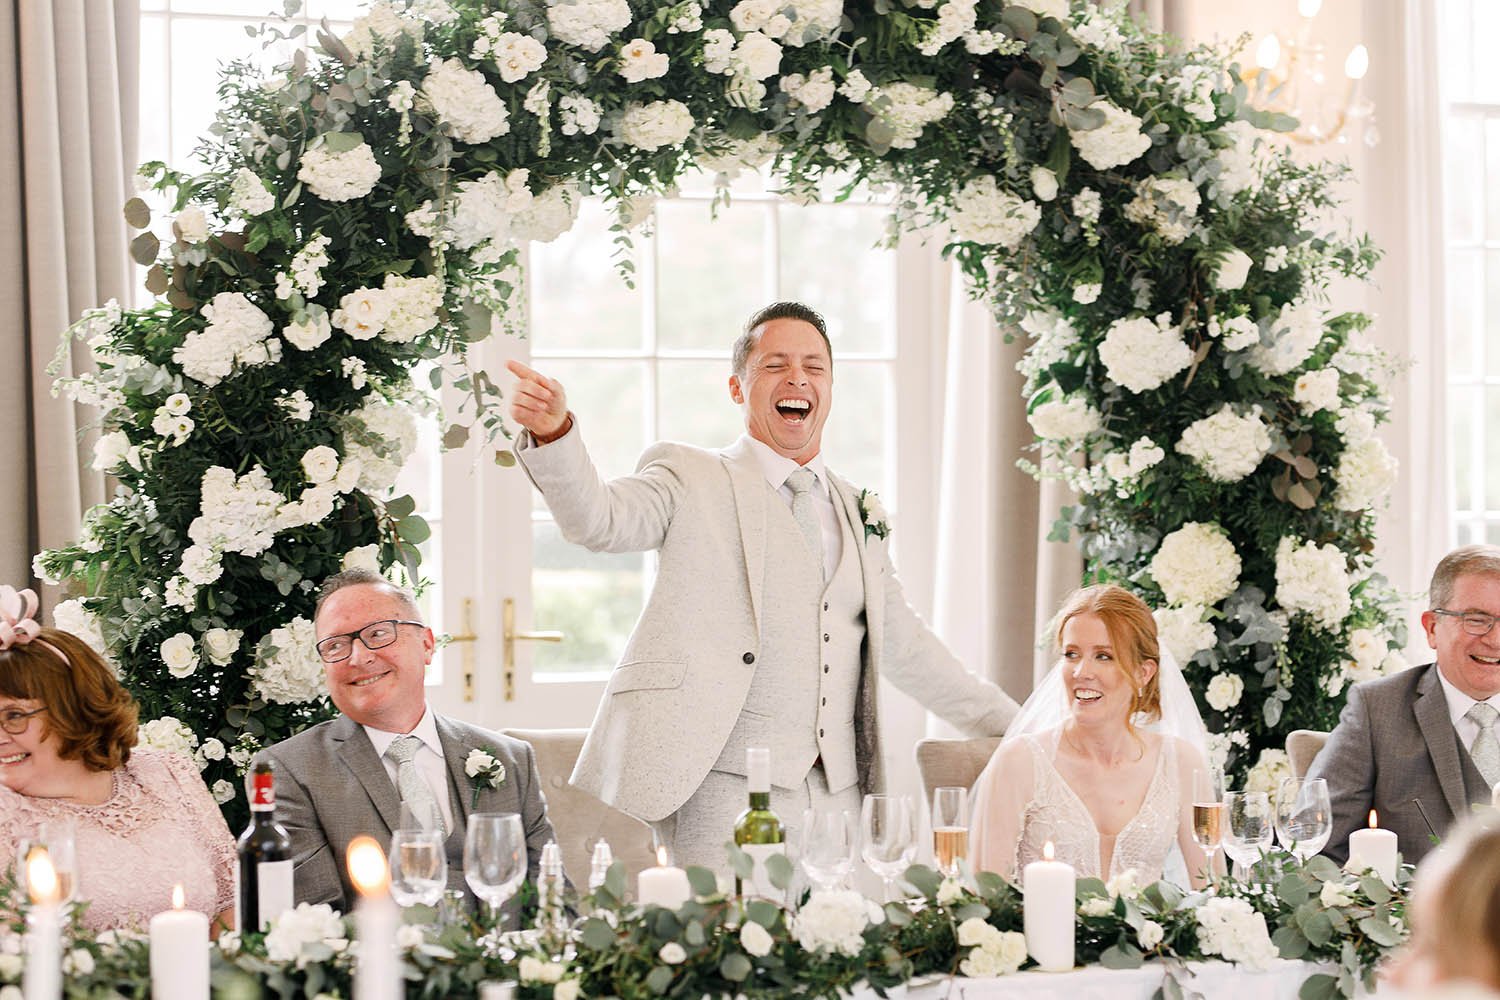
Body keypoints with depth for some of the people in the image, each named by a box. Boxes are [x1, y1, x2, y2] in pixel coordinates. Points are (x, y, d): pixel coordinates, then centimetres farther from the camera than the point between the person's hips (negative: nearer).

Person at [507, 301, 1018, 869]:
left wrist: (1016, 727, 27)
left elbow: (902, 645, 27)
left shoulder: (860, 514, 21)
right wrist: (553, 433, -33)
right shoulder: (692, 480, 6)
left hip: (835, 794, 5)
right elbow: (599, 521, -13)